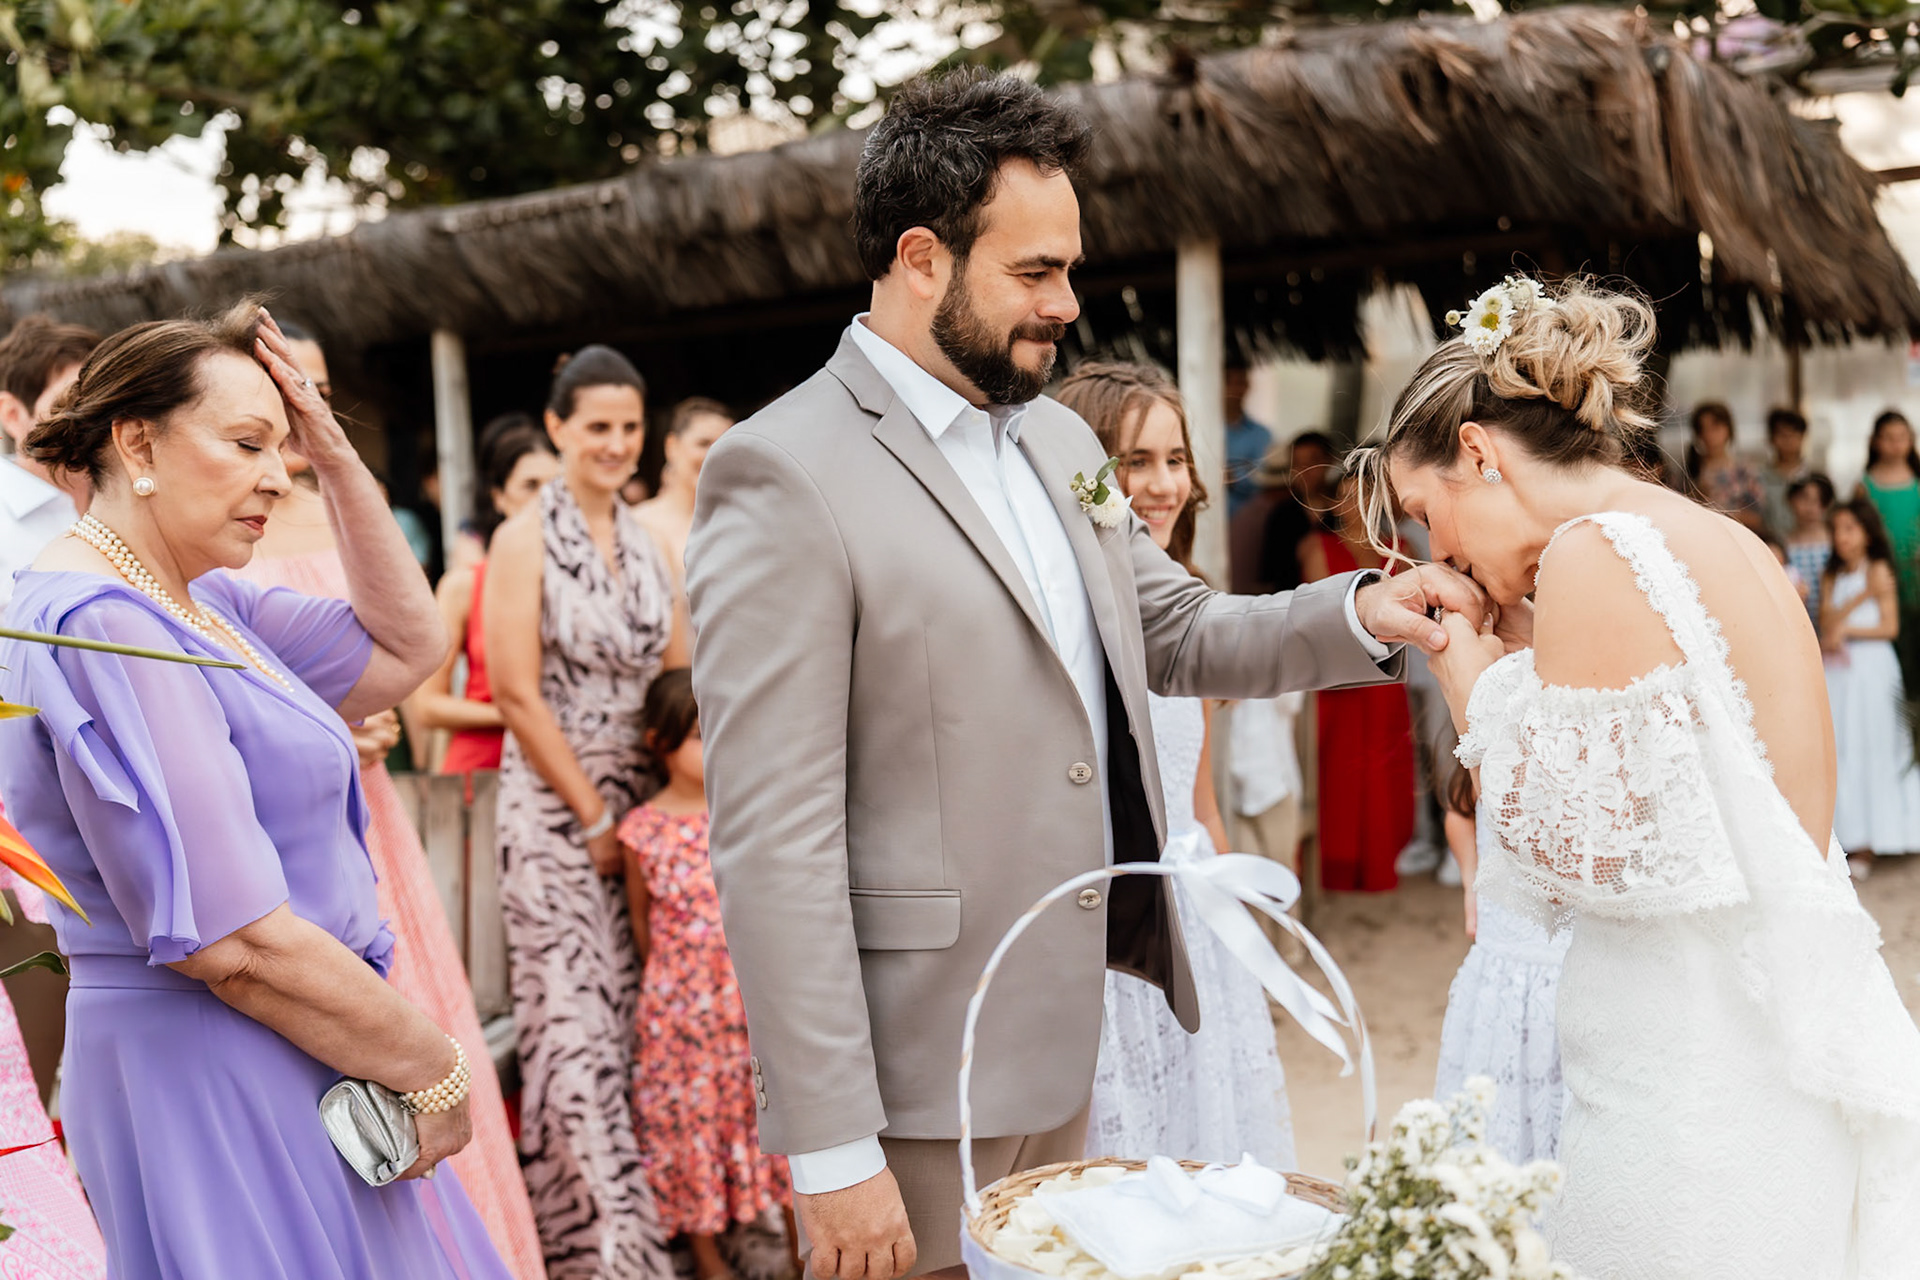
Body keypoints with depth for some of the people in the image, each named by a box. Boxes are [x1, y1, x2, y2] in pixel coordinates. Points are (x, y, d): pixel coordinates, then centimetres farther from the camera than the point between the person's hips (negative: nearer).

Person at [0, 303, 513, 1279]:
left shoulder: (197, 605, 8)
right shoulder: (102, 624, -20)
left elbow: (405, 648, 15)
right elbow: (233, 941, -24)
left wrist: (338, 461, 5)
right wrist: (434, 1068, -14)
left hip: (277, 1076, 9)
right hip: (215, 1081, -9)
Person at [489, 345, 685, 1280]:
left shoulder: (647, 543, 11)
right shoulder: (525, 540, -6)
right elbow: (517, 695, -11)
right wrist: (596, 818, -9)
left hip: (646, 807, 5)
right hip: (556, 809, -5)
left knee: (641, 1024, 8)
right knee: (574, 1030, -3)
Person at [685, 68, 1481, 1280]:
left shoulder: (1058, 439, 9)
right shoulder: (784, 475, -16)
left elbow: (1177, 632, 19)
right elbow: (772, 841, -19)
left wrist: (1358, 615, 0)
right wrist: (830, 1148, -19)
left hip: (1061, 1042, 8)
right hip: (913, 1081, -7)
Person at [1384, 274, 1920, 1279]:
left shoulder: (1593, 555, -15)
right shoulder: (1722, 541, 13)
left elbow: (1572, 855, -16)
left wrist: (1474, 686, -4)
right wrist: (1525, 659, 13)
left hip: (1688, 1083, -9)